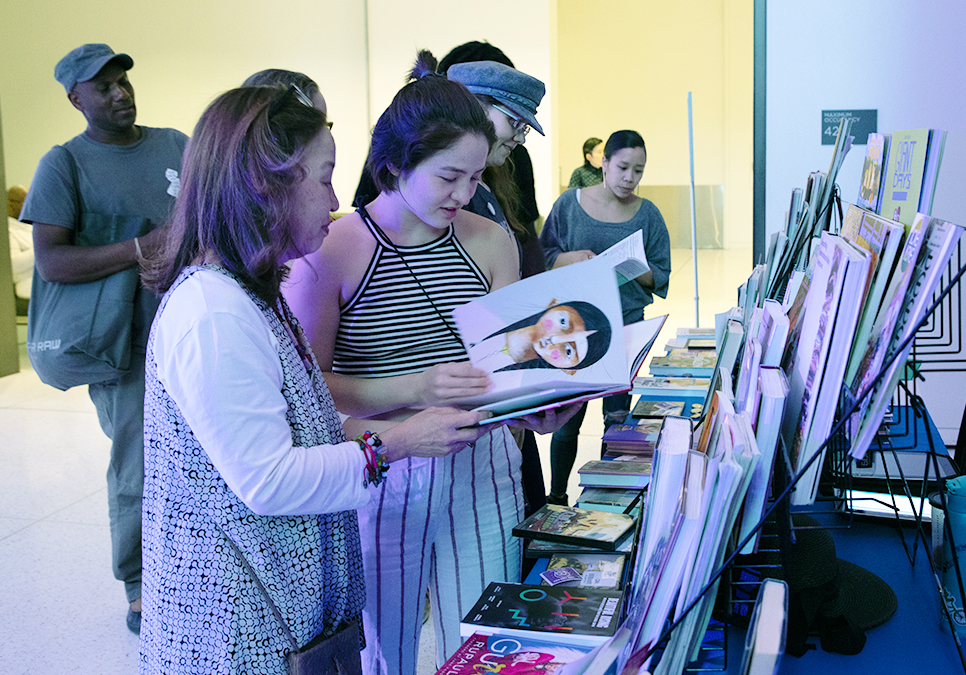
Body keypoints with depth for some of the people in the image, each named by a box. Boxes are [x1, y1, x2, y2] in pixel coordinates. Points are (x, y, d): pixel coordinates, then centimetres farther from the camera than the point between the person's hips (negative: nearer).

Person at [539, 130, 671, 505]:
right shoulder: (569, 203, 2)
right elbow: (542, 257, 5)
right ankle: (556, 498, 19)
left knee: (618, 417, 4)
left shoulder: (648, 214, 5)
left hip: (626, 329, 1)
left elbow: (661, 276, 6)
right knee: (567, 419, 3)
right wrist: (572, 258, -15)